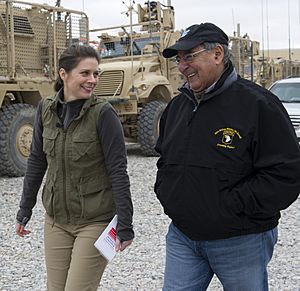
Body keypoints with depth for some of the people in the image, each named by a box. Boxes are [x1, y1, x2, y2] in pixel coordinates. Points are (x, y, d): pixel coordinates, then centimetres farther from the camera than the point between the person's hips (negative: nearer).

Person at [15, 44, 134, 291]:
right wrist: (25, 209, 12)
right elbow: (37, 161, 8)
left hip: (95, 221, -5)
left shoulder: (103, 113, -15)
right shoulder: (46, 109, -2)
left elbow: (118, 171, -15)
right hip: (56, 219, 5)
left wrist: (125, 224, -16)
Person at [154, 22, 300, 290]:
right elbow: (164, 158, 23)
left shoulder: (257, 104, -14)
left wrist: (231, 206, -20)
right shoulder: (177, 106, 8)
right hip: (182, 237, 5)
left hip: (242, 241, -5)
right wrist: (165, 193, 5)